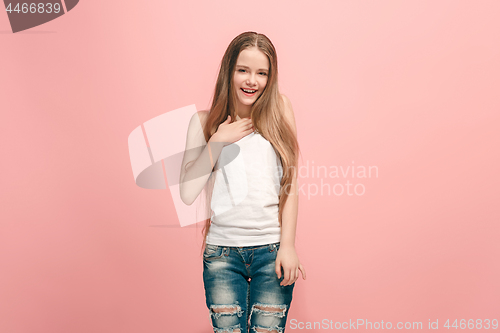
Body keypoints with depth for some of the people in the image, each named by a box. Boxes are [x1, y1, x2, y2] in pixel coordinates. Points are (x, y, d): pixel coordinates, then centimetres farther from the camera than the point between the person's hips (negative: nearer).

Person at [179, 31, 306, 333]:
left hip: (272, 247, 0)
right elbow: (188, 193, -3)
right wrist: (218, 141, -7)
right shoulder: (205, 121, 5)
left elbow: (291, 185, 2)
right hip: (222, 251, 1)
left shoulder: (279, 110, 4)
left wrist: (288, 246, -4)